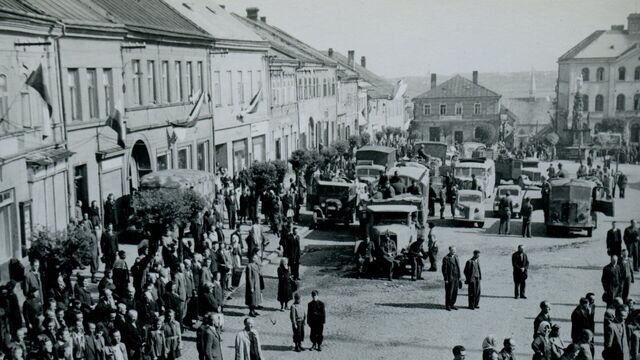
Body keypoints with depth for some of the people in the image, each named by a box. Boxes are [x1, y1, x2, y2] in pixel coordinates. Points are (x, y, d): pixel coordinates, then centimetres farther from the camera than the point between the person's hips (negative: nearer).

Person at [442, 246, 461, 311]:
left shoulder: (456, 257, 10)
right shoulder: (446, 258, -11)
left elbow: (458, 267, 15)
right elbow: (444, 270, -12)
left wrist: (459, 277, 12)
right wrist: (446, 279, -14)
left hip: (456, 278, 7)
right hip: (449, 278, -6)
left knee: (455, 292, 9)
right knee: (449, 292, 1)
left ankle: (452, 304, 21)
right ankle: (447, 306, 12)